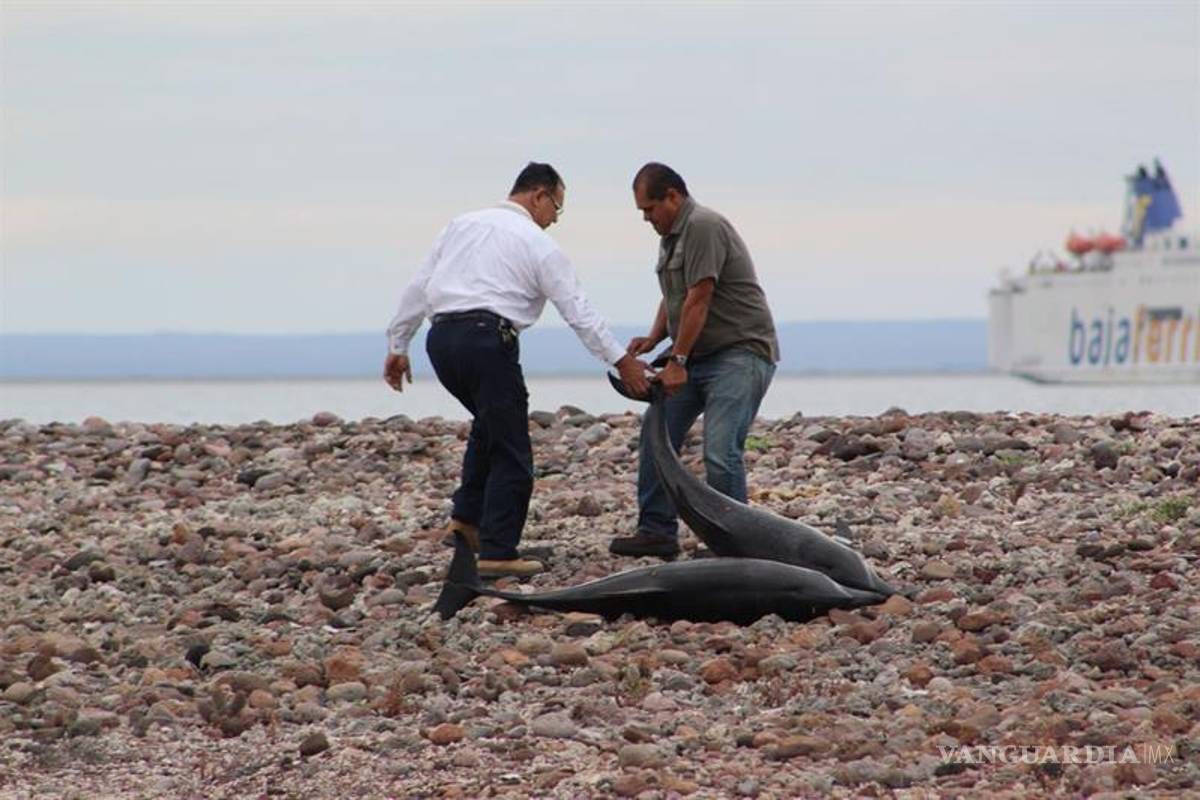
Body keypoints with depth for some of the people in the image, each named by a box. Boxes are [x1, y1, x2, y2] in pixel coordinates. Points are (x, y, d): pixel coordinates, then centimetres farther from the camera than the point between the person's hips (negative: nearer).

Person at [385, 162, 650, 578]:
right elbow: (578, 311, 3)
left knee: (491, 423, 29)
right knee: (511, 450, 2)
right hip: (486, 340, -6)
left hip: (441, 339, 6)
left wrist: (398, 345, 22)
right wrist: (621, 361, 9)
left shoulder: (462, 225, 19)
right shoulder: (538, 244, 3)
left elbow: (418, 288, 17)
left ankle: (467, 516, 21)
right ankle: (497, 552, -1)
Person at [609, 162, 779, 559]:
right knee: (656, 435, 6)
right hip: (699, 356, 10)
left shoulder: (703, 227, -16)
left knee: (720, 451, -18)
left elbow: (698, 300, -20)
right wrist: (652, 339, 5)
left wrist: (677, 361, -19)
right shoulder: (671, 235, 17)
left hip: (740, 352, -10)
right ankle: (657, 532, 13)